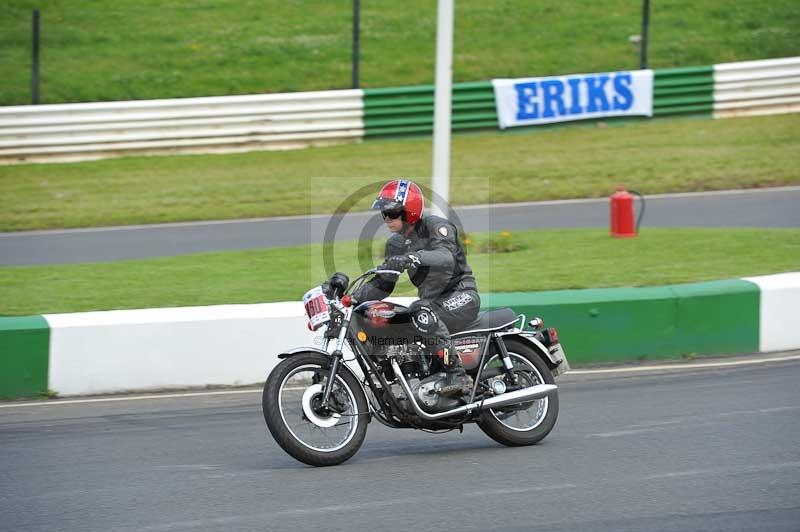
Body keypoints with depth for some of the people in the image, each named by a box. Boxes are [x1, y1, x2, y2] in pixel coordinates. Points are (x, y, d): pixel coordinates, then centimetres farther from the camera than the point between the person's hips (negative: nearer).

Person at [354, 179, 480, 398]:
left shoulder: (436, 226, -12)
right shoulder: (395, 244, 12)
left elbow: (446, 258, -32)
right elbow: (383, 285, 12)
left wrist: (413, 258, -49)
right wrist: (353, 297, -5)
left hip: (463, 293, -8)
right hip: (432, 301, 8)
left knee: (422, 311, -37)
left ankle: (457, 374, -40)